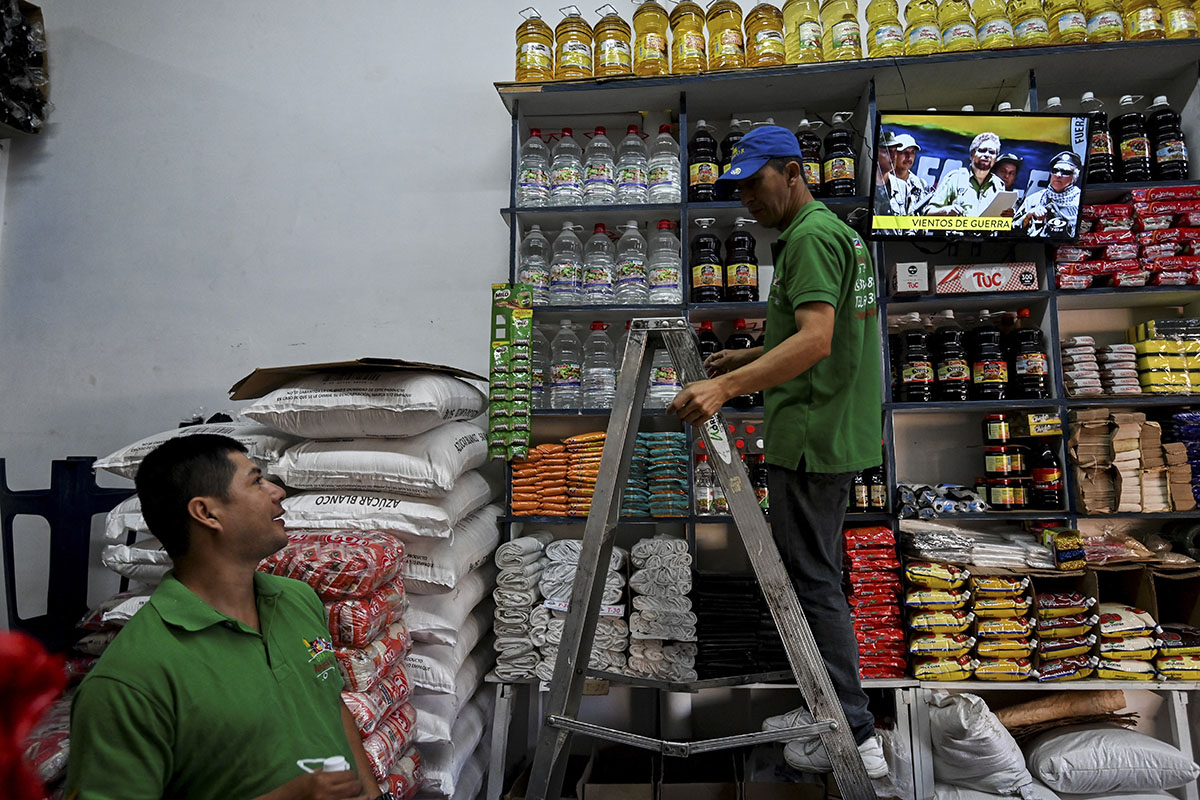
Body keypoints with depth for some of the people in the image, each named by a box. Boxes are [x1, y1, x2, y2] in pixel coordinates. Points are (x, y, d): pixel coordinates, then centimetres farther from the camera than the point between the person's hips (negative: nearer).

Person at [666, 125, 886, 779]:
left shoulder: (811, 236, -15)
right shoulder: (836, 230, 19)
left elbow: (816, 340, -29)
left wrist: (727, 387, -37)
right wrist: (748, 358, 19)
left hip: (811, 438, -11)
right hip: (834, 433, 11)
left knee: (810, 580, -4)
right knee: (815, 572, 20)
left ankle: (854, 738, 6)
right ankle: (837, 708, 34)